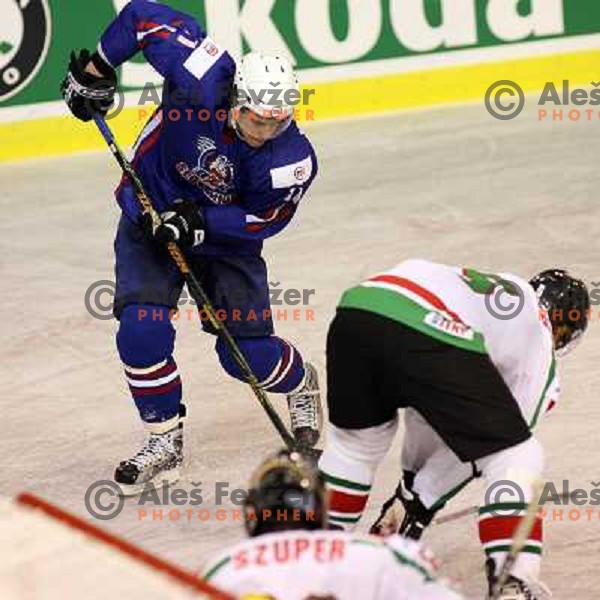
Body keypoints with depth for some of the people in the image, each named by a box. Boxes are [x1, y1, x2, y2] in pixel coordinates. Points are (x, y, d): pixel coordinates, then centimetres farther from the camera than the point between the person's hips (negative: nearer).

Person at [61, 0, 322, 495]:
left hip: (226, 236, 0)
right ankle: (165, 442, 1)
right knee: (142, 332, -18)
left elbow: (265, 219, -17)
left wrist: (200, 222, -29)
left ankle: (303, 385, 36)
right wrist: (96, 70, -15)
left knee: (247, 354, -1)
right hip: (150, 218, 0)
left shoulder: (294, 160, -28)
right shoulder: (202, 81, -31)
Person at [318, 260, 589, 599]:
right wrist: (417, 501, 31)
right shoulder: (539, 349, 26)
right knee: (518, 459, 9)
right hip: (433, 338, -6)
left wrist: (413, 479, 53)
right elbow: (484, 445, 24)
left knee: (357, 438, 33)